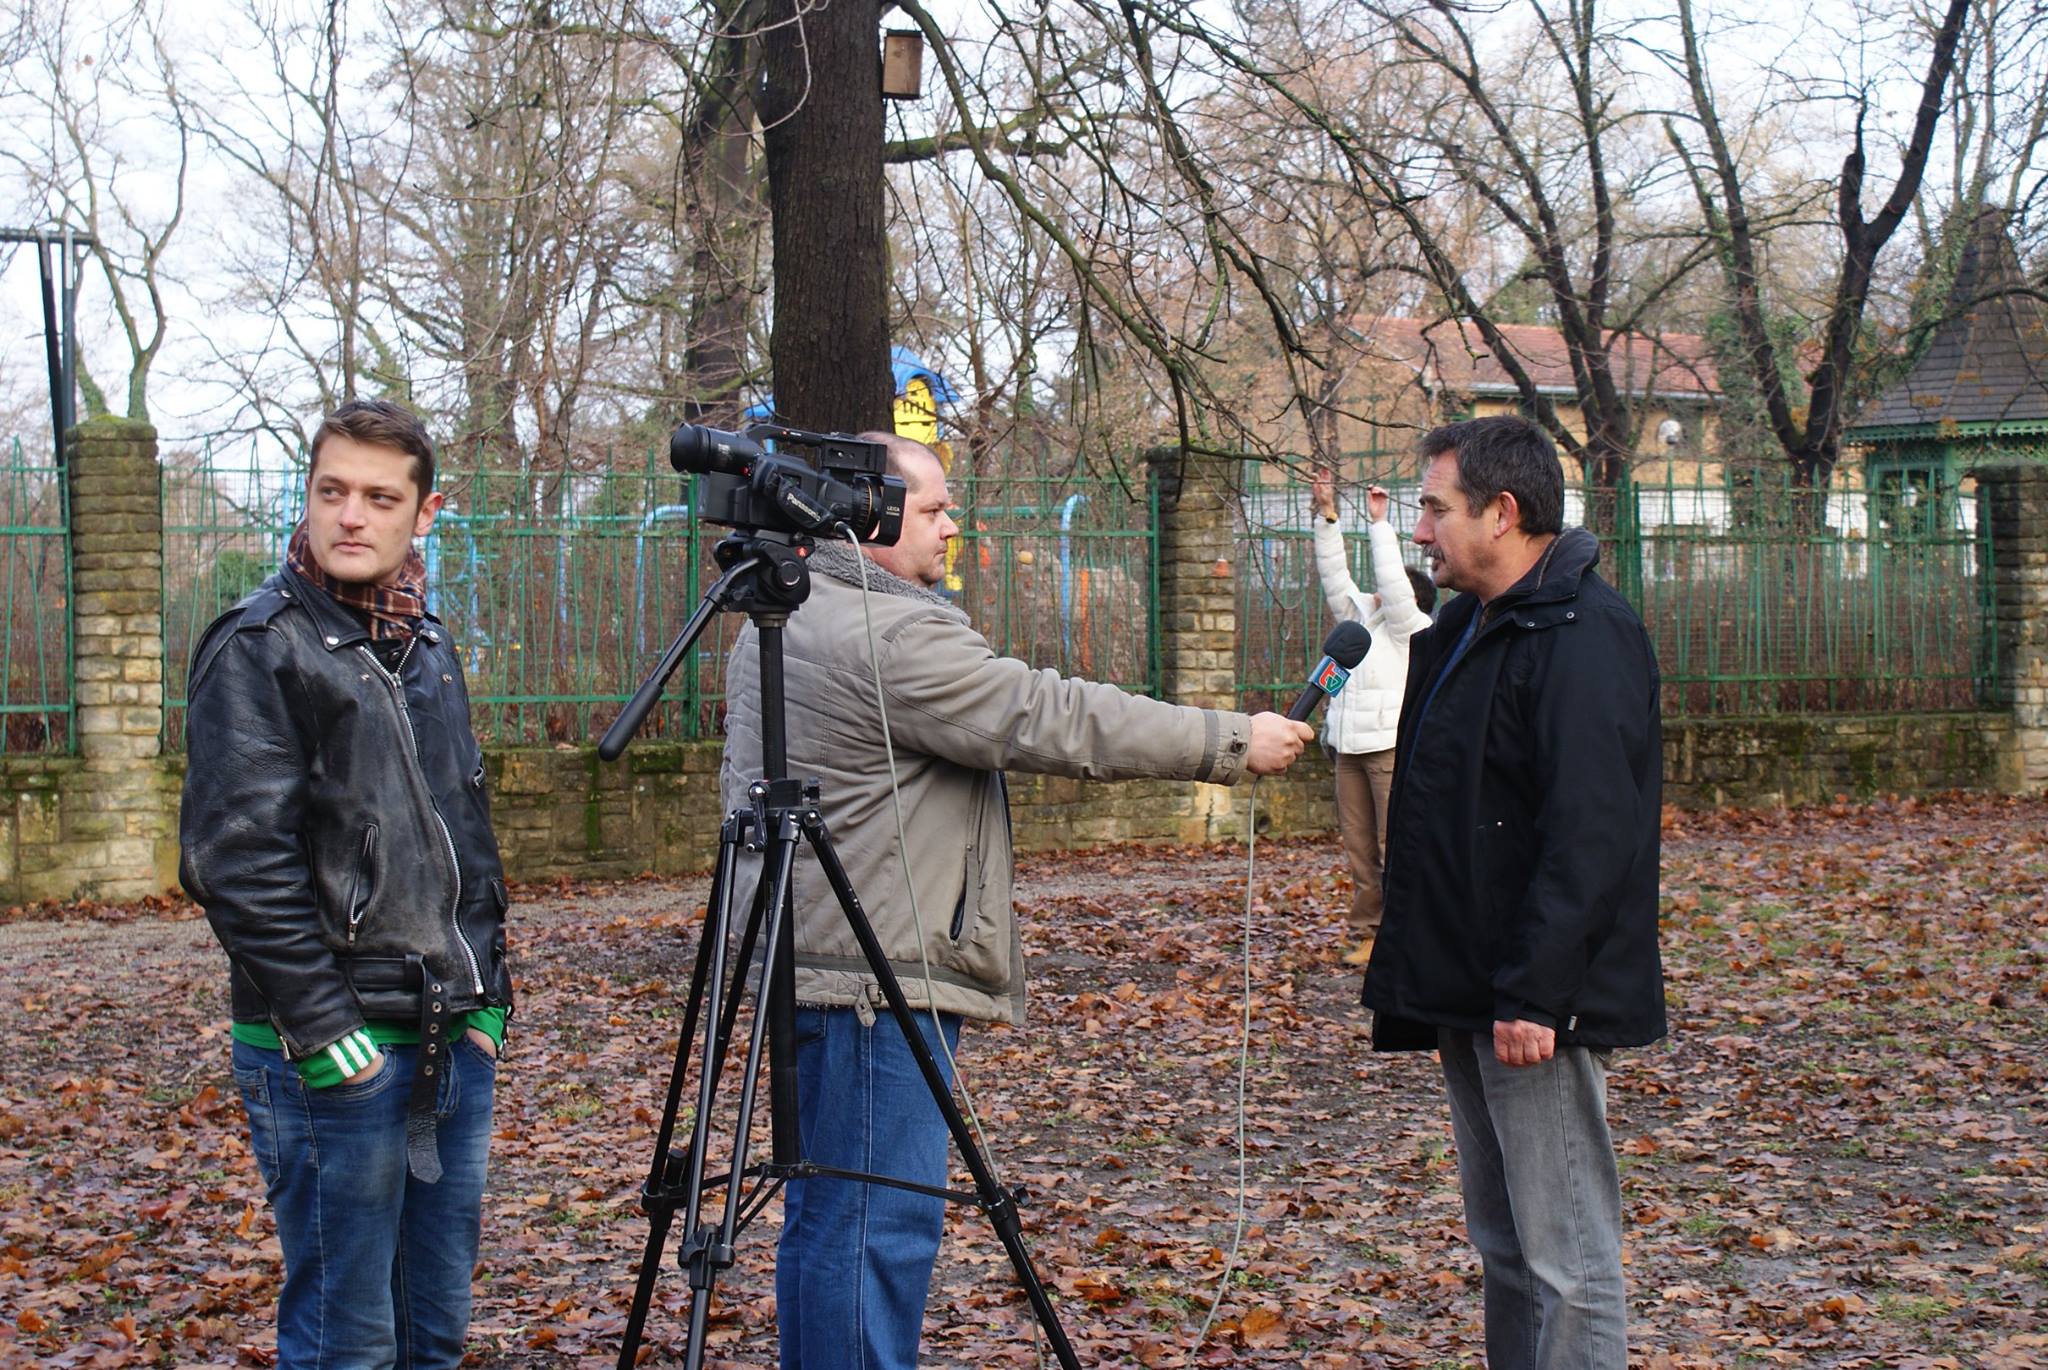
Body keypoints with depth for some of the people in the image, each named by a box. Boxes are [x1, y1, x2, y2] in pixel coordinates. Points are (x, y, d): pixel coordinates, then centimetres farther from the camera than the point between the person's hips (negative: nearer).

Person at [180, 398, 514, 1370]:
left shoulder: (428, 646, 14)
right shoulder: (260, 649, -9)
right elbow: (238, 862, -16)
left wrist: (486, 993, 12)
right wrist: (324, 1033, -18)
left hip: (452, 1040, 7)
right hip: (335, 1055, -7)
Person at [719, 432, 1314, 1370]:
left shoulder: (777, 621, 16)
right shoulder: (889, 635, -17)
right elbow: (1056, 722, -17)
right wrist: (1232, 744, -9)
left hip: (821, 964, 11)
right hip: (876, 976, -11)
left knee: (826, 1214, 17)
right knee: (877, 1224, -8)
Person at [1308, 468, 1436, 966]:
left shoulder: (1412, 627, 0)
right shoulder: (1362, 615, 19)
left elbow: (1392, 581, -12)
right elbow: (1336, 578, 17)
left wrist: (1379, 523, -8)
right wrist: (1327, 516, 11)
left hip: (1392, 749, -7)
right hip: (1350, 749, 7)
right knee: (1358, 847, 6)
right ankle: (1369, 932, 10)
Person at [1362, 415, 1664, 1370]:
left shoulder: (1582, 637, -15)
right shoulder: (1469, 628, 16)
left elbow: (1589, 835, -23)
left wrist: (1534, 991, -25)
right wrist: (1421, 977, 17)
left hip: (1533, 1004, -10)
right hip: (1469, 998, 10)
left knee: (1566, 1263, -5)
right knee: (1505, 1251, 17)